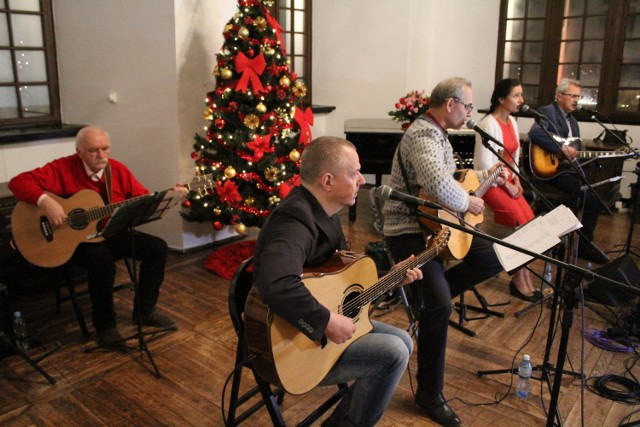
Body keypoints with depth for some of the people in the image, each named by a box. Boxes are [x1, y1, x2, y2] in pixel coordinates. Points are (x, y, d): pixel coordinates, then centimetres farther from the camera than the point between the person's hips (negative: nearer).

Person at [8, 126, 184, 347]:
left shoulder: (118, 170, 0)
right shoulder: (63, 168, -14)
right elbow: (18, 182, -20)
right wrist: (46, 201, -36)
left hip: (113, 233, 5)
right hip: (76, 238, -5)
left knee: (157, 247, -10)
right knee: (102, 260, -36)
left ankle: (145, 310, 6)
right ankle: (105, 326, -14)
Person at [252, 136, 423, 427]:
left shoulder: (322, 212, 5)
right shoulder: (296, 219, -29)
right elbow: (275, 284, -47)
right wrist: (327, 322, -36)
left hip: (316, 326, 10)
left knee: (402, 341, 12)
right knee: (393, 353, -15)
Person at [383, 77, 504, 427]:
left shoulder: (438, 133, 15)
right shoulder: (423, 134, -19)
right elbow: (440, 186, -36)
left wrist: (485, 176, 21)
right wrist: (468, 203, -18)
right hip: (409, 230, -10)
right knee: (440, 304, -24)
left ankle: (429, 294, 14)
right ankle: (429, 393, -6)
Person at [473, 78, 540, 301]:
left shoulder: (512, 121, 12)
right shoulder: (489, 123, -15)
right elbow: (485, 163, -19)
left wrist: (516, 179, 3)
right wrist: (507, 186, -14)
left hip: (508, 181, 8)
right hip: (490, 183, -8)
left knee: (531, 223, -9)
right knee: (520, 225, -18)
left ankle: (525, 276, 1)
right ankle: (519, 280, -2)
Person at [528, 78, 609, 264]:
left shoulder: (572, 121, 21)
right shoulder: (547, 112, -6)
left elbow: (575, 153, 23)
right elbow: (535, 133, -28)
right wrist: (562, 148, -27)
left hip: (567, 167, 9)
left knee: (595, 196, -5)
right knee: (578, 188, -30)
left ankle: (584, 243, 6)